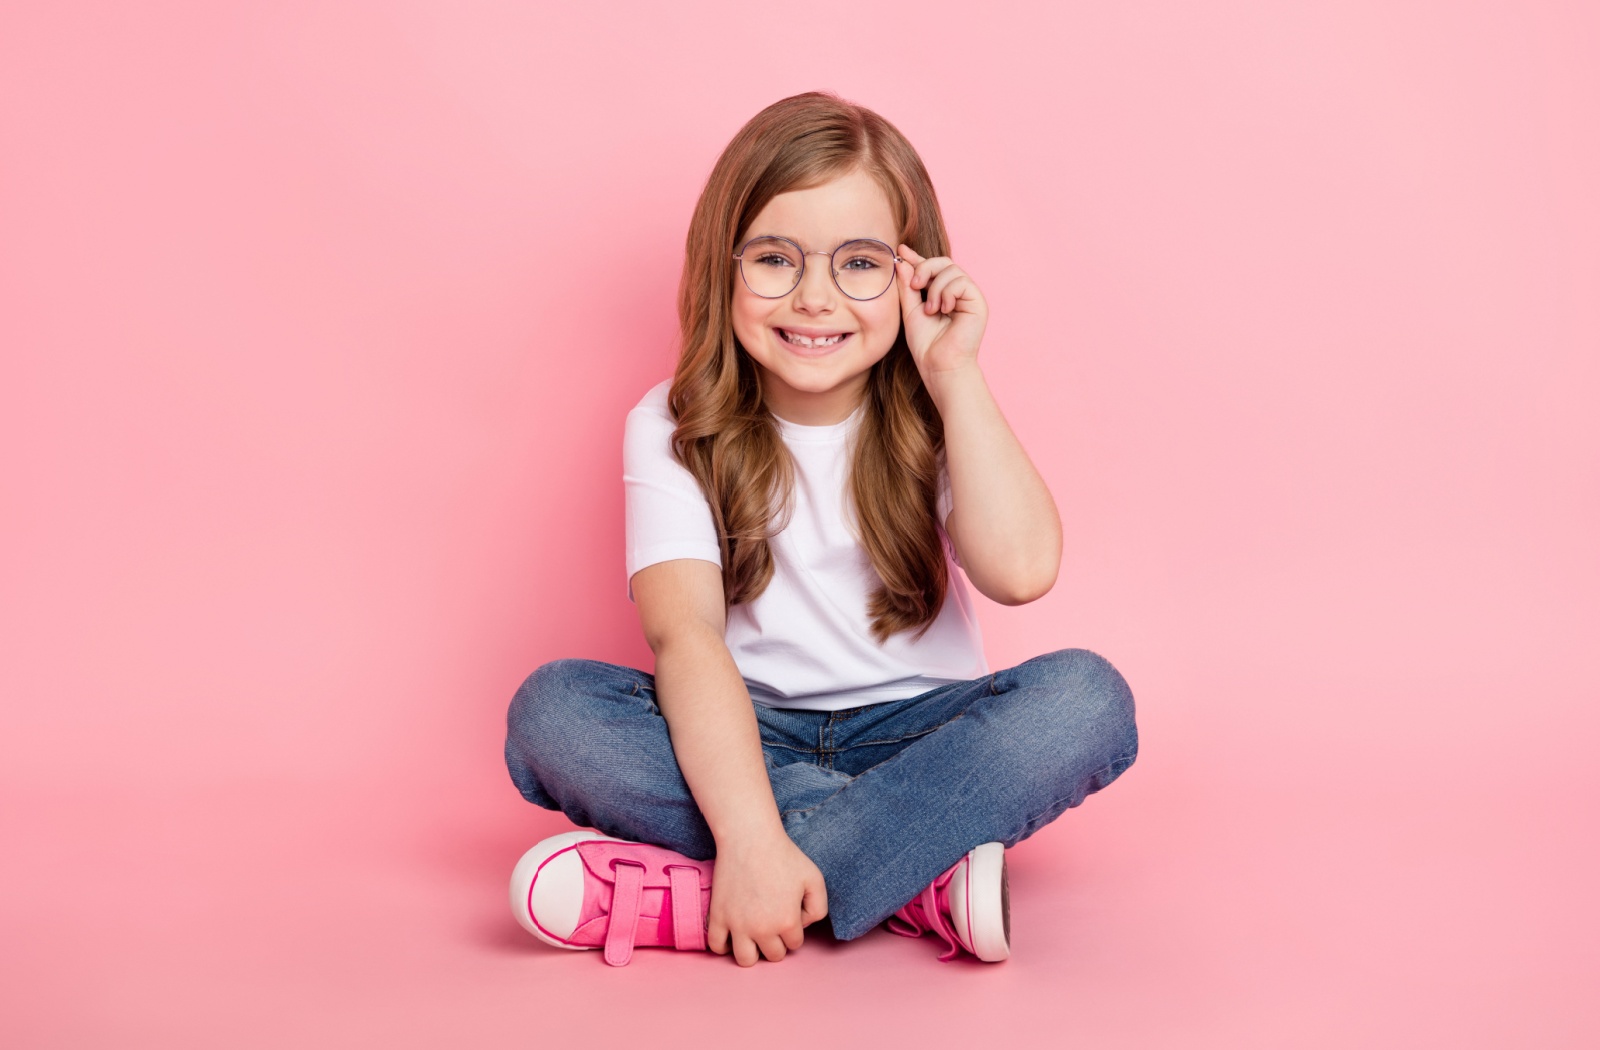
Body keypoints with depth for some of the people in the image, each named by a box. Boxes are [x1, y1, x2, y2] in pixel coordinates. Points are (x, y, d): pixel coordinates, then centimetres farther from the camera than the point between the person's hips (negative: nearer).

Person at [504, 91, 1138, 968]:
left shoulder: (939, 419, -1)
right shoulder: (674, 429, -6)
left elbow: (1020, 570, -21)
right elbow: (683, 631, -21)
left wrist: (952, 373, -18)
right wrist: (750, 836, -35)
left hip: (916, 734, 1)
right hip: (745, 742, 0)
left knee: (1086, 699, -27)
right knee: (552, 708, -26)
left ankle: (679, 898, -32)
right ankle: (926, 882, -31)